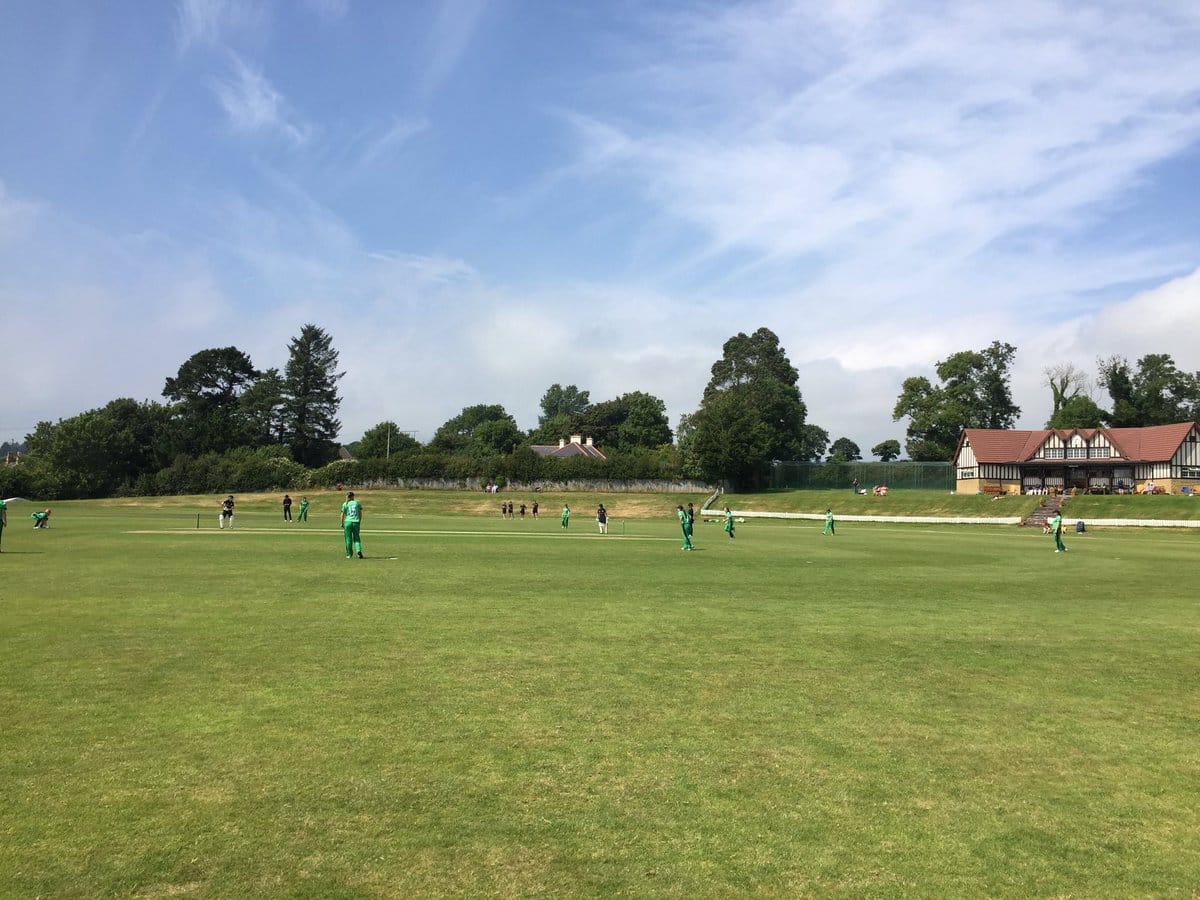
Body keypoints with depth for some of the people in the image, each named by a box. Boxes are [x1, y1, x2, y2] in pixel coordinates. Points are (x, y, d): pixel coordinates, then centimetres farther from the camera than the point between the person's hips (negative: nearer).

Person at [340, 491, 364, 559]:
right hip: (356, 522, 1)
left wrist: (342, 523, 12)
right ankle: (359, 550, -15)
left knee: (348, 539, 7)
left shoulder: (345, 504, 2)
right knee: (356, 538, 8)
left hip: (348, 522, -1)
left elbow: (343, 514, 1)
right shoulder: (357, 503, 6)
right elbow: (360, 514, 6)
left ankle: (349, 554, 11)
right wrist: (359, 522, 16)